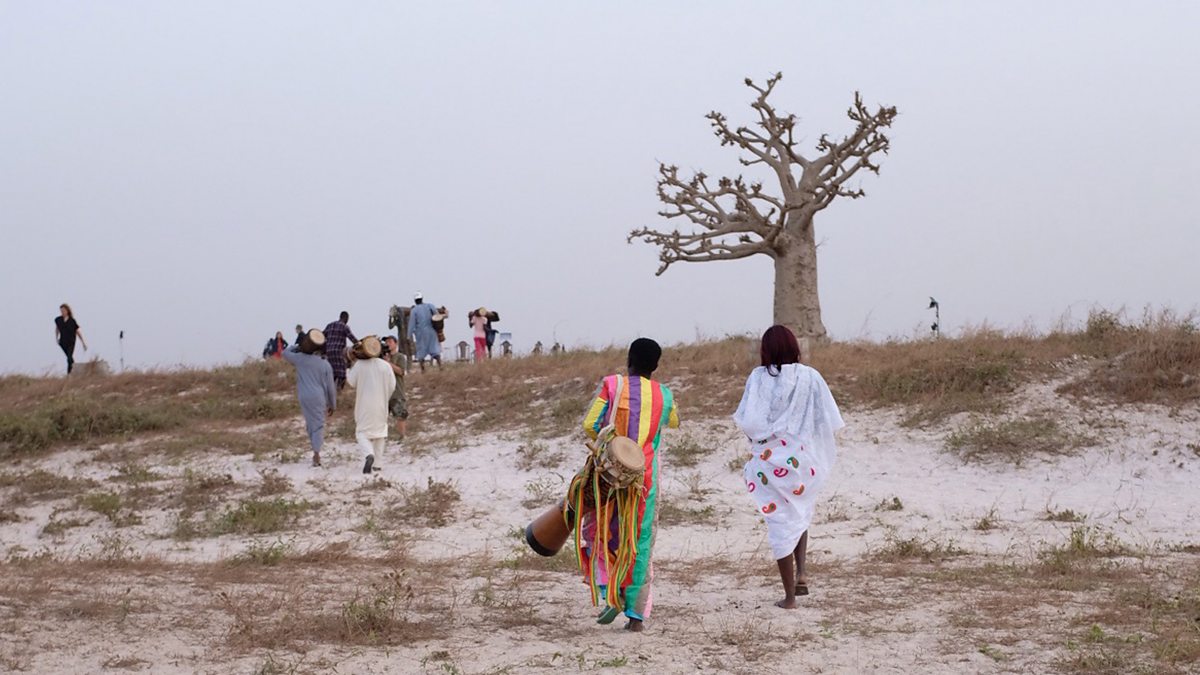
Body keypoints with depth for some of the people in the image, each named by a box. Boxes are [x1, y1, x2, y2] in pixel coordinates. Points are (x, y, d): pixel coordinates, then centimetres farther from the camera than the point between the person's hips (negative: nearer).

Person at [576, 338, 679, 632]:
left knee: (599, 533, 15)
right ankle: (636, 613, 8)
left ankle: (611, 594, -3)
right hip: (646, 475, 2)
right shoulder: (663, 394, 4)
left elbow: (589, 425, -12)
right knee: (640, 542, 9)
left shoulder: (611, 385, -5)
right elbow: (673, 422, 25)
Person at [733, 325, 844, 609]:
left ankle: (789, 596, 8)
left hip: (770, 459, -2)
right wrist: (824, 456, 11)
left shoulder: (759, 378, -9)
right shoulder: (810, 377, -5)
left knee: (781, 523, 6)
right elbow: (829, 420, -5)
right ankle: (801, 573, 6)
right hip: (802, 457, 2)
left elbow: (748, 422, -15)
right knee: (800, 514, 25)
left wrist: (762, 436, 6)